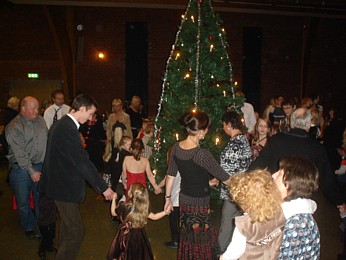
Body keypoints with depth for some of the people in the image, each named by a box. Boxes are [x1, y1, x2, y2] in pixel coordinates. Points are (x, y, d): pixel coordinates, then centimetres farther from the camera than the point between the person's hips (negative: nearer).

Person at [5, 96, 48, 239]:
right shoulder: (14, 127, -13)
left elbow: (47, 141, 12)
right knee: (23, 201, 9)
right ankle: (29, 228, 31)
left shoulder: (41, 120, 5)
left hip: (40, 166, 4)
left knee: (41, 199, 13)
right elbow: (19, 153, -17)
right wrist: (31, 171, -20)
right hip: (21, 169, -4)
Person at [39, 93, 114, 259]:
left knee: (68, 227, 22)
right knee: (76, 231, -2)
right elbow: (83, 162, -26)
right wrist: (104, 187, -19)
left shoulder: (62, 124, 8)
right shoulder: (68, 129, -25)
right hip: (65, 188, -11)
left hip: (61, 183, 11)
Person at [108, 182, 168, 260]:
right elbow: (154, 217, -2)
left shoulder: (123, 206, -22)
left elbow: (113, 213, -1)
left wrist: (114, 199, 9)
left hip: (125, 236, -2)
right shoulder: (144, 208, -16)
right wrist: (165, 212, 5)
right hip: (138, 236, 2)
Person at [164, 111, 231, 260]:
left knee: (187, 236, 22)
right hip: (199, 203, -7)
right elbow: (224, 177, -16)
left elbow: (170, 175, 3)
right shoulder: (202, 154, -26)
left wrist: (168, 198, 14)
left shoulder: (176, 147, -6)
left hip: (184, 199, 7)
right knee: (202, 240, 11)